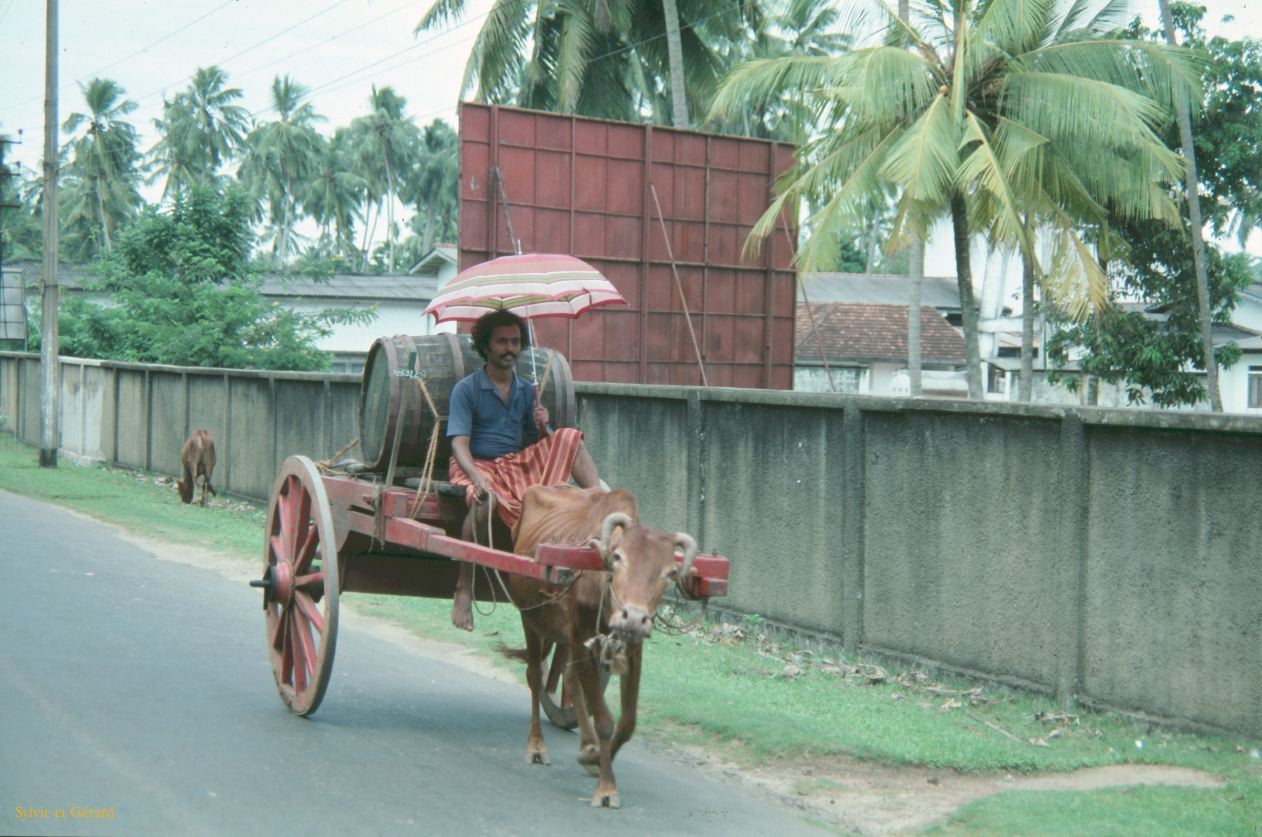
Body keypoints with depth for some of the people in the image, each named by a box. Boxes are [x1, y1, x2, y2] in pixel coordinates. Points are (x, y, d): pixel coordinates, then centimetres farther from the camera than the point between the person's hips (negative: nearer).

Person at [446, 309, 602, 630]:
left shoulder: (527, 390, 13)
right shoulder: (466, 389, -3)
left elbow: (537, 444, 12)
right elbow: (459, 443, -13)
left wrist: (542, 427, -12)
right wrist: (477, 478, -32)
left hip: (519, 465, 5)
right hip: (476, 465, -5)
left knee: (569, 438, -12)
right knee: (486, 500, -39)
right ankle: (463, 592, -31)